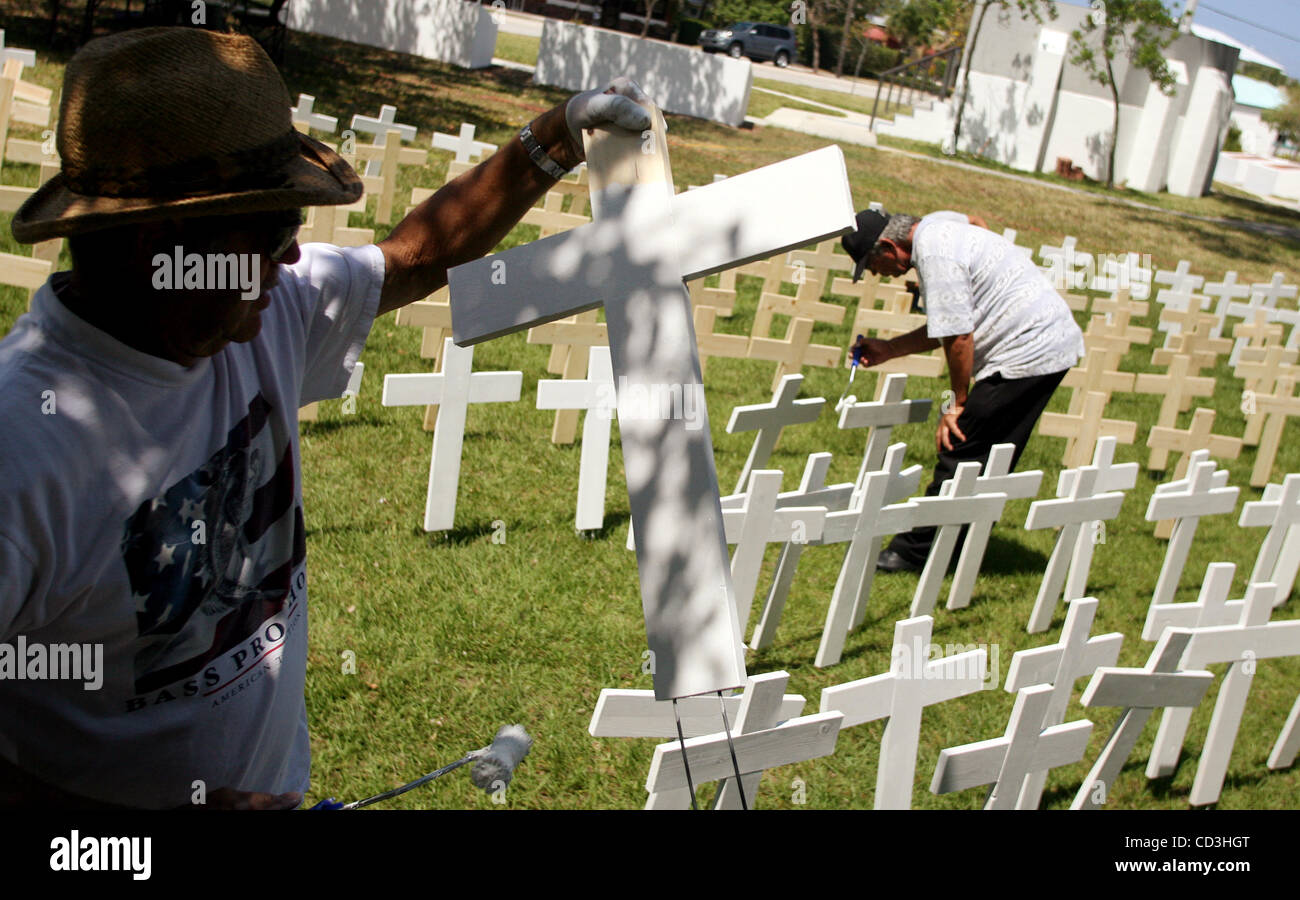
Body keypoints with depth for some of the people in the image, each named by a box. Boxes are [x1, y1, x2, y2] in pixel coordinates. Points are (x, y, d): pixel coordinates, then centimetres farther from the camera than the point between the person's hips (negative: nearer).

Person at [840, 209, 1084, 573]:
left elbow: (959, 338, -19)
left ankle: (914, 553, 0)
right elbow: (948, 326, 22)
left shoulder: (936, 255, -18)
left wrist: (958, 403, -9)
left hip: (1027, 350, -11)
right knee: (991, 461, 14)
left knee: (960, 452, -7)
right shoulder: (937, 235, 15)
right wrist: (888, 349, 21)